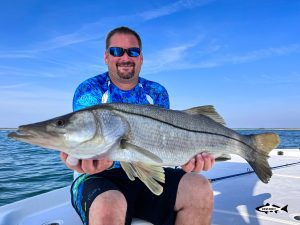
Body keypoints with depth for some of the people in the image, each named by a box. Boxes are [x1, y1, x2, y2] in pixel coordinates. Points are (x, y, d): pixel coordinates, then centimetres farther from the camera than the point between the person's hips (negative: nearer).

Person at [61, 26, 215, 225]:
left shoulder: (157, 93, 9)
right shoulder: (89, 90, -2)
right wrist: (97, 158, -39)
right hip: (103, 177, -3)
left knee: (201, 190, -19)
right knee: (109, 208, -38)